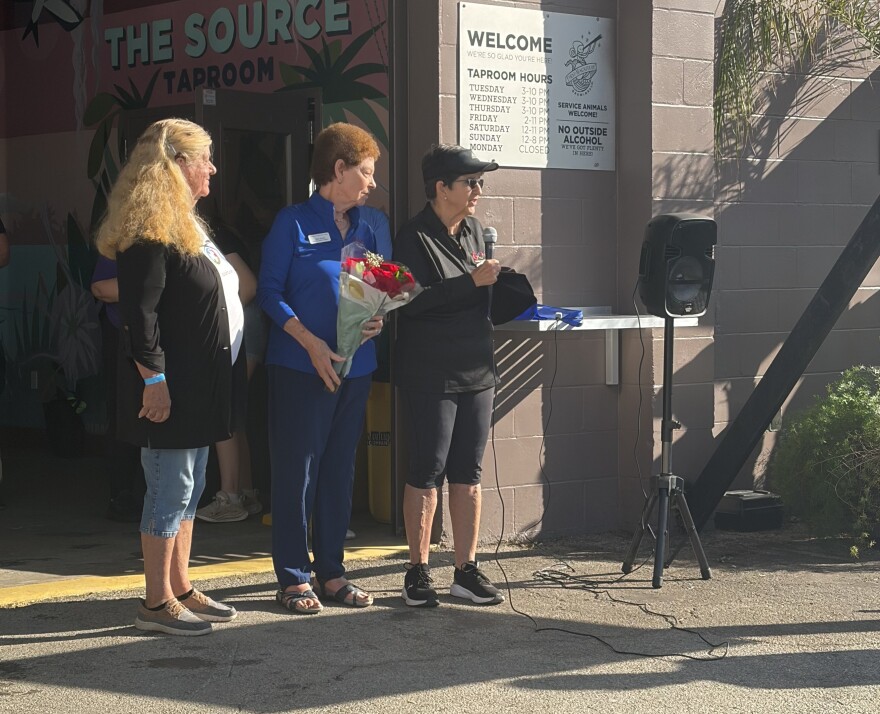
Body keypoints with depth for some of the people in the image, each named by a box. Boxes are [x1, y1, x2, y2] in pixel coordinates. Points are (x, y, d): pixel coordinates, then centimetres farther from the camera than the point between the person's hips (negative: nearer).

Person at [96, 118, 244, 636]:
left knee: (190, 489, 15)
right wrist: (153, 379, -24)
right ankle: (157, 603, 4)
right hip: (170, 389, -10)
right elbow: (139, 313, -22)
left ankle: (181, 588, 24)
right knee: (171, 490, -4)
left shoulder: (186, 226, 17)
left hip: (201, 386, 10)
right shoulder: (151, 233, -16)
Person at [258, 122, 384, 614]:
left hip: (355, 367, 6)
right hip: (301, 368, -6)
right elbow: (270, 292, -9)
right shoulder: (294, 223, -5)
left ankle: (331, 571, 19)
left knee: (340, 470, 10)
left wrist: (377, 320, -5)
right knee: (297, 470, -2)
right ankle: (293, 578, 6)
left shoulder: (365, 228, 13)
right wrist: (311, 343, -18)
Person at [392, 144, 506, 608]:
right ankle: (418, 573, 9)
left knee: (468, 475, 9)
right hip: (429, 375, -7)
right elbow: (413, 301, -21)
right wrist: (472, 282, -22)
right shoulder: (414, 237, -10)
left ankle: (466, 571, 15)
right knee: (426, 474, -1)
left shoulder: (473, 231, 13)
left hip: (476, 371, 7)